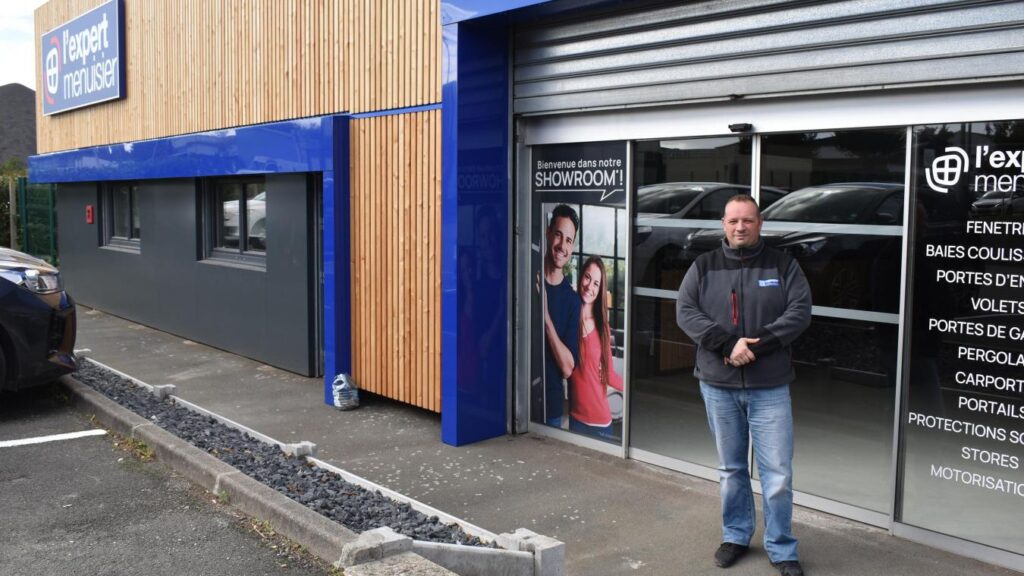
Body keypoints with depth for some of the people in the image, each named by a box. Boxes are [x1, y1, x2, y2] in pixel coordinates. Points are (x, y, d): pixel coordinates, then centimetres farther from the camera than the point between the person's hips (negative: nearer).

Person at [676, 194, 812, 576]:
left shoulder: (783, 265, 2)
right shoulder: (704, 266, 4)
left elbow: (800, 312, -6)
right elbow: (685, 312, -5)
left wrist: (756, 344, -17)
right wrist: (729, 343, -17)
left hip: (770, 387, -1)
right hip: (718, 385, 1)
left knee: (778, 472, 1)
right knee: (731, 469, 14)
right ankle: (735, 536, 30)